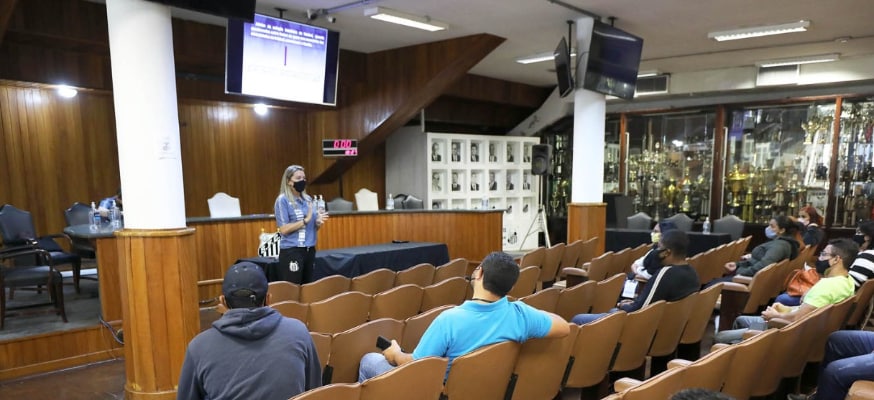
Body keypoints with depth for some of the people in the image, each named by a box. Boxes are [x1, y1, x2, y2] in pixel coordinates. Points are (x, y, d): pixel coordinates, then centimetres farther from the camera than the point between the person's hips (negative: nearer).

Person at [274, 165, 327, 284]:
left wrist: (318, 222, -6)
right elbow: (283, 229, -14)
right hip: (291, 251, -6)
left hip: (310, 250, 6)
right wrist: (305, 220, -18)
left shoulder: (308, 199, 11)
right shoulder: (283, 200, -7)